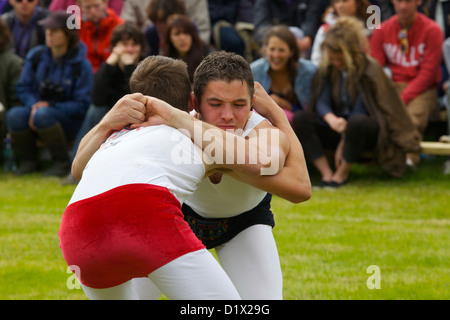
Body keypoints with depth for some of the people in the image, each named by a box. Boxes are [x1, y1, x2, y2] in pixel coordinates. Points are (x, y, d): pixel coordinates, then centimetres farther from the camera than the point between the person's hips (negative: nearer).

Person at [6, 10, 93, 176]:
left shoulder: (81, 65, -9)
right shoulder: (36, 56, 2)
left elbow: (82, 106, -9)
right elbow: (23, 88, 5)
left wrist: (50, 106, -19)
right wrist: (34, 105, -16)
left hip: (69, 120, -3)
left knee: (43, 115, -37)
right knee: (14, 116, -29)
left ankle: (61, 162, -15)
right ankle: (28, 160, -3)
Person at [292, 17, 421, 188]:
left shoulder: (370, 69, -15)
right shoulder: (328, 68, 0)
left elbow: (360, 111, -17)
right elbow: (322, 102, -6)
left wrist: (343, 144, -20)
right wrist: (331, 119, -30)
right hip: (338, 128, 5)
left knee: (356, 122, -41)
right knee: (300, 118, -20)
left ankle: (342, 174, -21)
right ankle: (326, 174, -26)